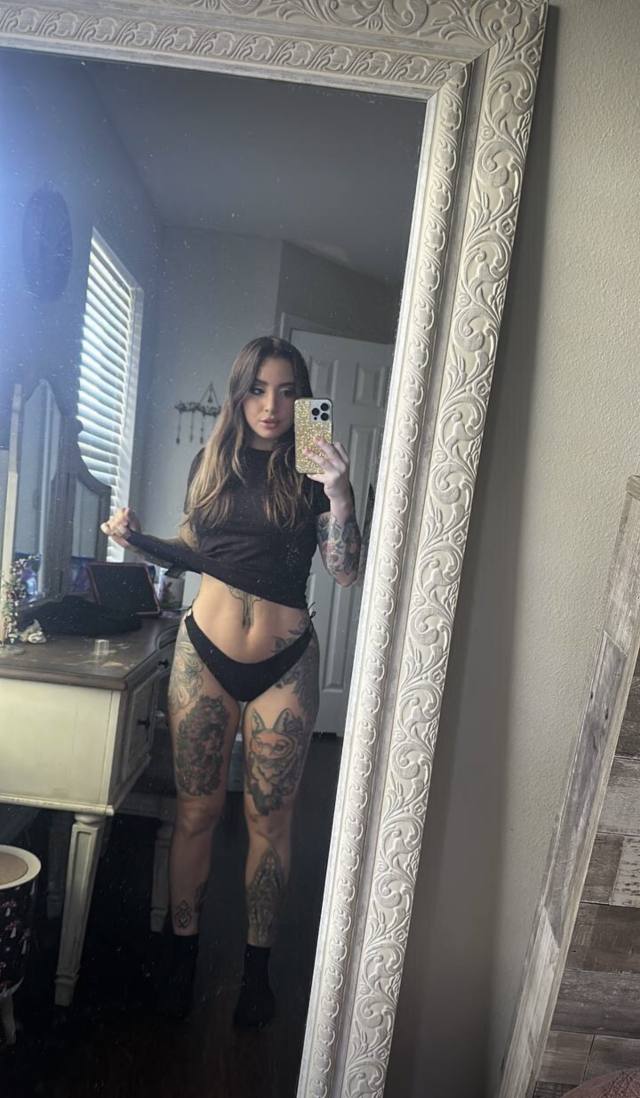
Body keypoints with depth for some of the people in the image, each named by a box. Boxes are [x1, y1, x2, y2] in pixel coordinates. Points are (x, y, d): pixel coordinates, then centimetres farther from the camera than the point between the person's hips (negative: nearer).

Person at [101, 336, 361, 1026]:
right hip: (205, 651, 2)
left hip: (284, 662, -1)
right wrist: (138, 539, -2)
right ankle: (183, 953, 31)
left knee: (269, 818, 9)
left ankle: (257, 964, 29)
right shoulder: (211, 463, 5)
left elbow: (344, 573, -10)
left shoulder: (312, 474, -2)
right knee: (196, 810, 10)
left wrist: (339, 494, -23)